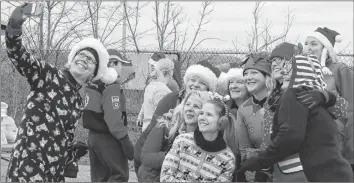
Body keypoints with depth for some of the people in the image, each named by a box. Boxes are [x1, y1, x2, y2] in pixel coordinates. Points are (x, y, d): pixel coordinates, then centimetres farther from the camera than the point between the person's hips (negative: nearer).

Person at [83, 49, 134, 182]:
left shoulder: (93, 84, 11)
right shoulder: (111, 85, -16)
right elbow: (114, 118, -23)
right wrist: (126, 141, -22)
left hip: (93, 135, 9)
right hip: (107, 137, -9)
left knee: (99, 177, 15)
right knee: (120, 175, -2)